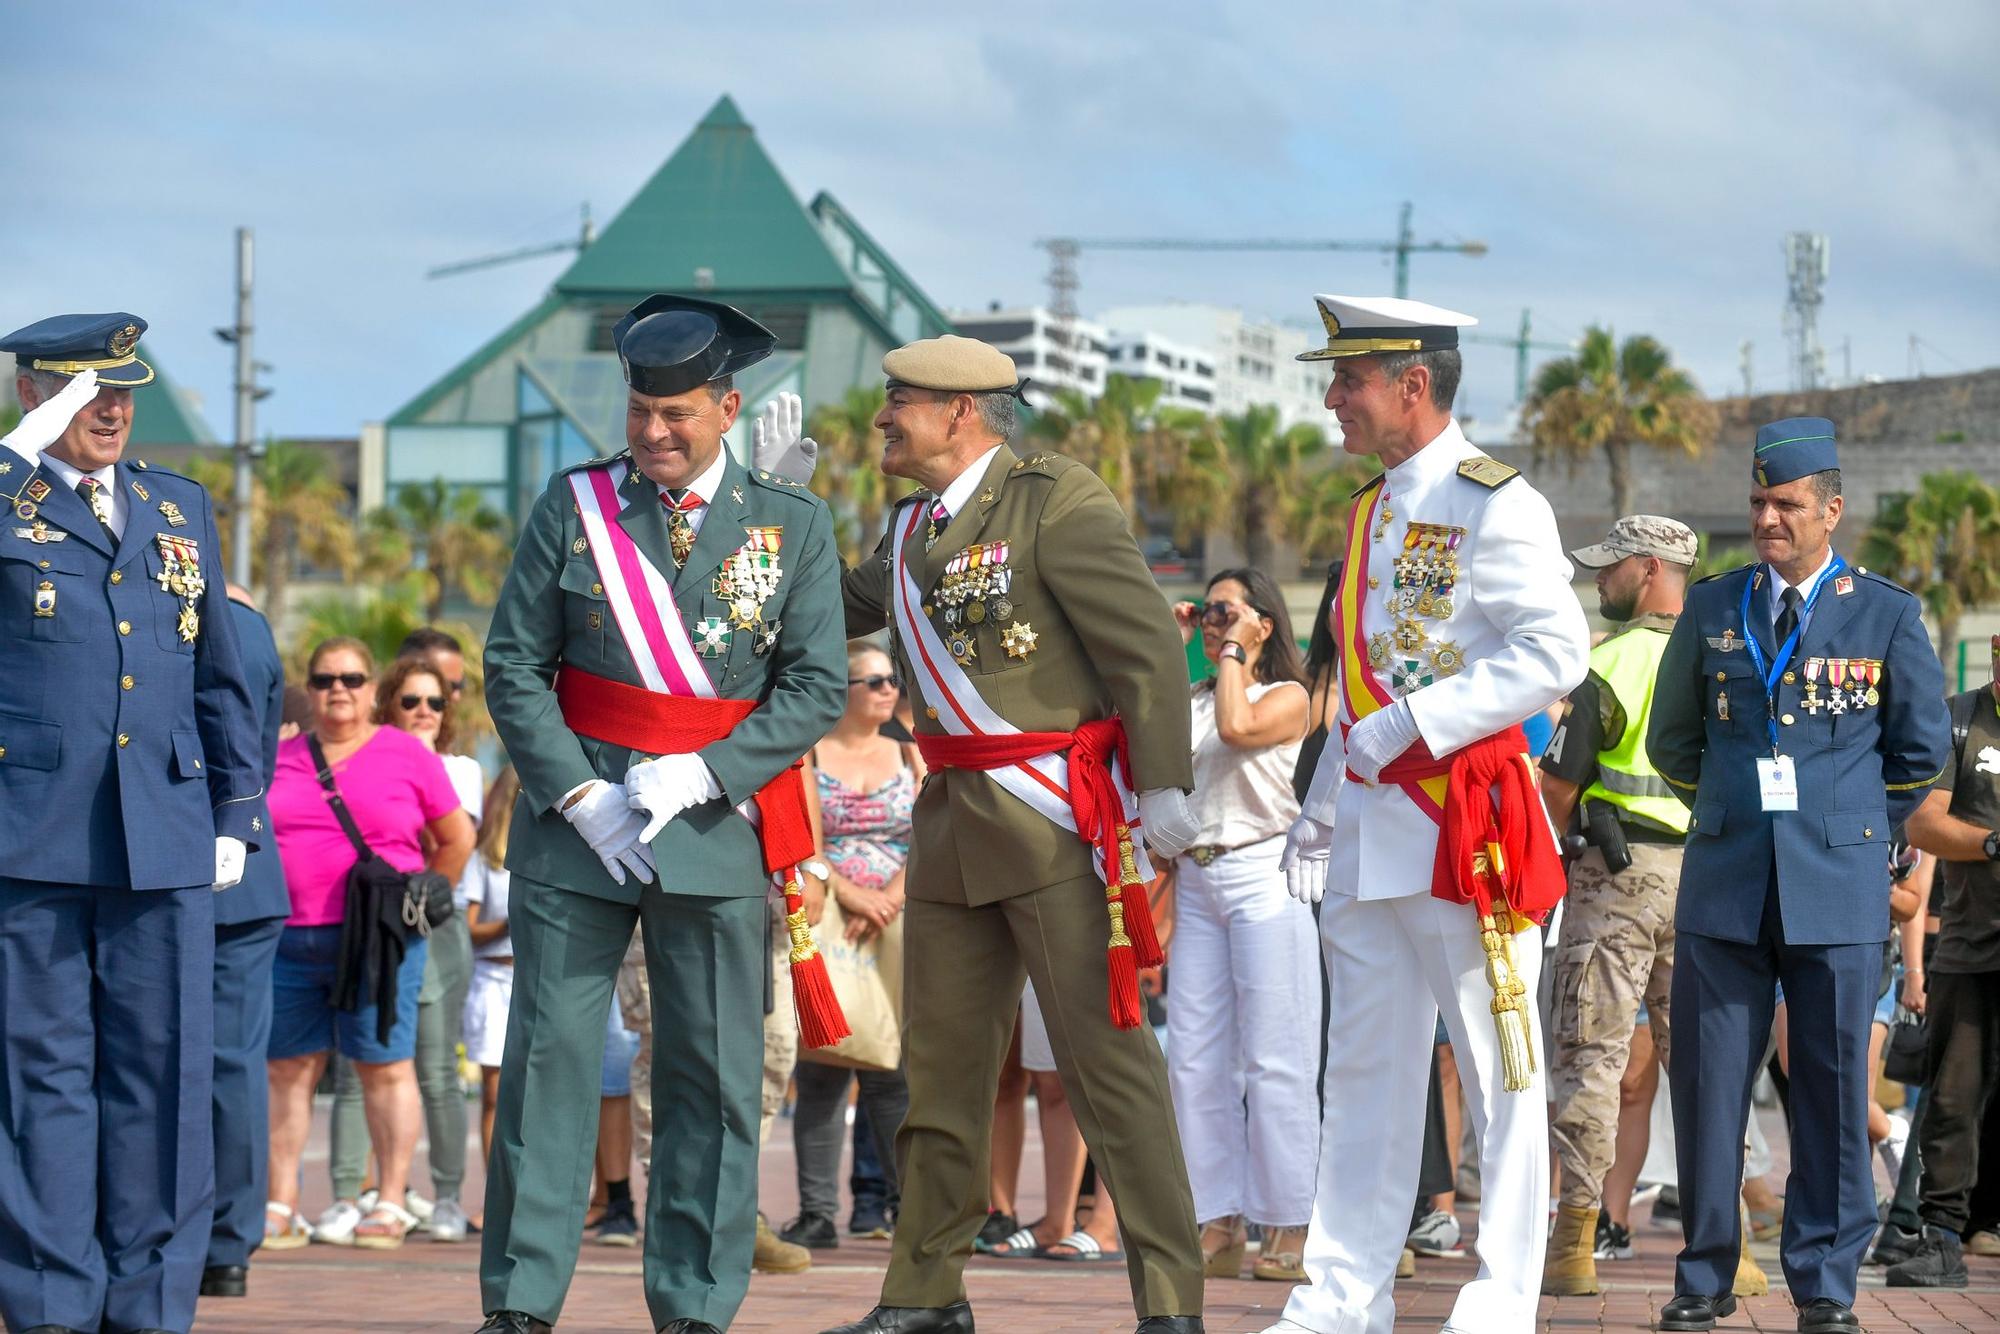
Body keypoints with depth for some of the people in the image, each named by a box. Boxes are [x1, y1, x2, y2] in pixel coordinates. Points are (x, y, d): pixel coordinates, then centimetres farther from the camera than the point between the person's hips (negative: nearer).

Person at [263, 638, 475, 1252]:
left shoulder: (407, 756, 4)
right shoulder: (281, 759, 13)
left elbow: (457, 838, 9)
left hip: (376, 941, -3)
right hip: (288, 941, 3)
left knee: (385, 1066, -3)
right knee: (287, 1069, 4)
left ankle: (390, 1203, 0)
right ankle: (280, 1208, 8)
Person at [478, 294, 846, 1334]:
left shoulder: (793, 525, 4)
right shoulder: (573, 504, 5)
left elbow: (816, 688, 0)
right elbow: (513, 665, 3)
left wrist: (699, 776, -13)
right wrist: (580, 794, -9)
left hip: (718, 828, 0)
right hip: (574, 820, 0)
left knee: (713, 1074, 2)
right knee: (549, 1056, -1)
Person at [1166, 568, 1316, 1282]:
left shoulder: (1287, 696, 1)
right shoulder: (1191, 698, 17)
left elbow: (1237, 727, -17)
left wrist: (1234, 655, -4)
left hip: (1261, 875, -6)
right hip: (1195, 876, 6)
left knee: (1273, 1060, -7)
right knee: (1195, 1058, 3)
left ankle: (1290, 1229, -5)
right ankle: (1220, 1226, 7)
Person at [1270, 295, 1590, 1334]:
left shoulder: (1492, 504, -10)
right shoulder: (1371, 513, 16)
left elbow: (1557, 652, -18)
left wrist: (1410, 724, -20)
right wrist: (1320, 812, 19)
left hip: (1467, 817, -8)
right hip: (1370, 833, 8)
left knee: (1497, 1073, -1)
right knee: (1365, 1071, 10)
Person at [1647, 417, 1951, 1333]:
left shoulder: (1887, 616, 2)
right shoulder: (1711, 610, 8)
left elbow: (1921, 749, 12)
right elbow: (1673, 740, 22)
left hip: (1837, 886, -2)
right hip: (1724, 882, 2)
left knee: (1831, 1087, 0)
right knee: (1708, 1082, 0)